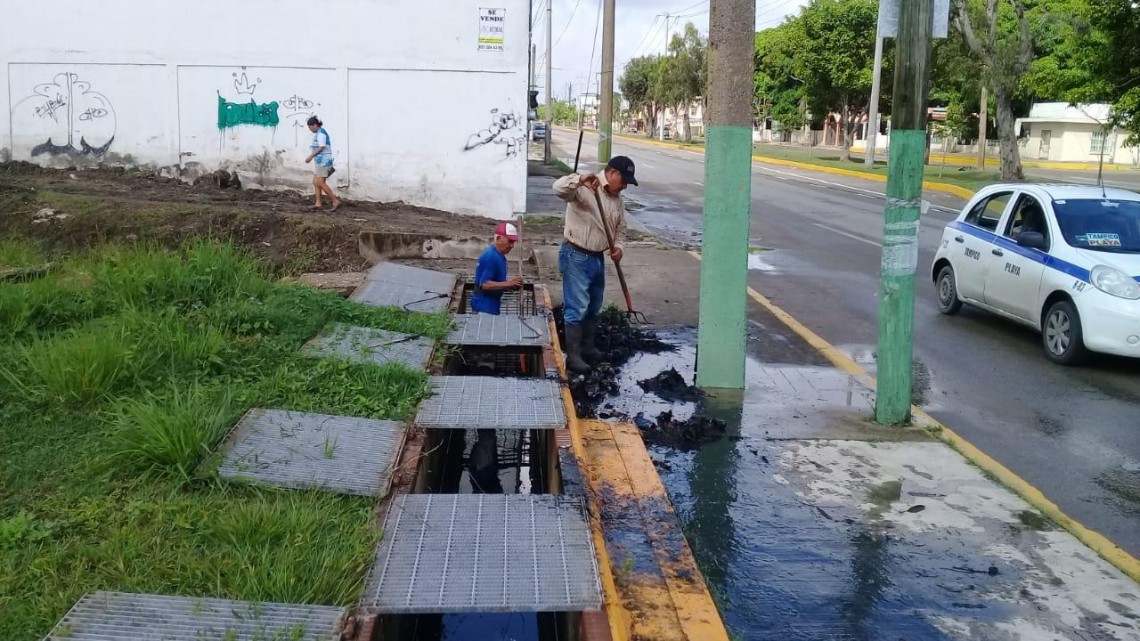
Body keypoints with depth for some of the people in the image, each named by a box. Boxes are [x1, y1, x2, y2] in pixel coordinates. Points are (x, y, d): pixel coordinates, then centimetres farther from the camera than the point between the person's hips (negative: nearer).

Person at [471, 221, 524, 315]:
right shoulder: (490, 256, -18)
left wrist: (512, 284, 4)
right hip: (485, 307, -10)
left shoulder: (499, 255, 12)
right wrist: (508, 283, -24)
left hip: (492, 305, 10)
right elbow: (484, 284, -24)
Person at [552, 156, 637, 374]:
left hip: (598, 258, 8)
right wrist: (580, 179, -50)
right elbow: (559, 187, -34)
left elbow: (620, 228, 19)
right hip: (576, 257, -8)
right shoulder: (584, 189, -16)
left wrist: (618, 246, -2)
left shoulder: (618, 200, 9)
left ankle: (588, 348, 33)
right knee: (577, 308, -7)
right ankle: (573, 356, -1)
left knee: (593, 307, 18)